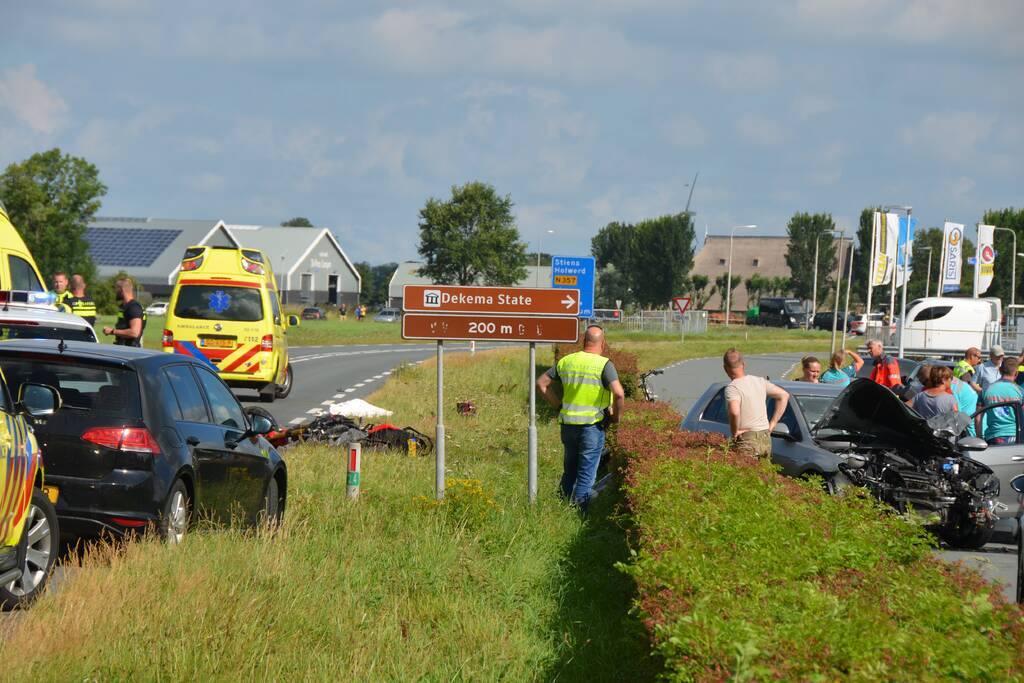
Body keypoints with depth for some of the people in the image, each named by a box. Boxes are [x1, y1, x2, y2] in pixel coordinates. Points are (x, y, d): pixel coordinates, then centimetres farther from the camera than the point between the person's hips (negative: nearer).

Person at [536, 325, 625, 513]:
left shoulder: (566, 361, 5)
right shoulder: (604, 365, -11)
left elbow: (542, 384, 11)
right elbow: (619, 394, -23)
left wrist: (558, 405, 16)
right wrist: (616, 416, -6)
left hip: (568, 424, 5)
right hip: (592, 425, -5)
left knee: (569, 472, 19)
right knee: (586, 476, 3)